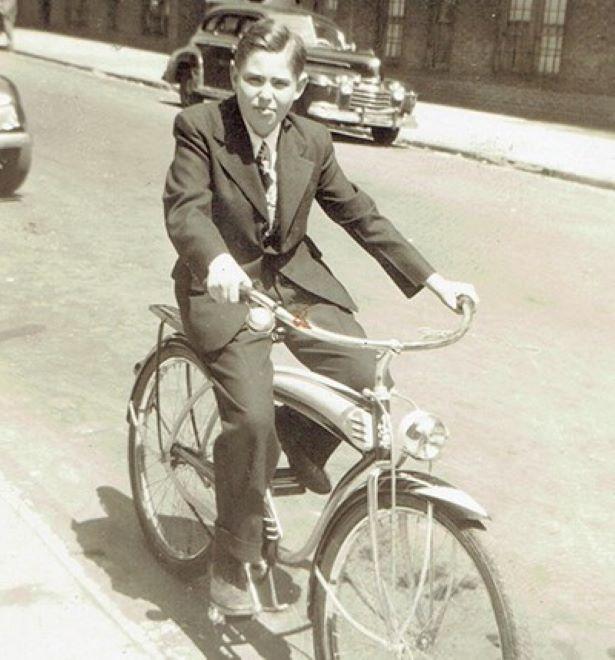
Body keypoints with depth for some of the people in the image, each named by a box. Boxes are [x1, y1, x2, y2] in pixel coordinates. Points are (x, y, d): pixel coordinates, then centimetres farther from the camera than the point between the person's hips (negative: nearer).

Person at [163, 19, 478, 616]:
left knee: (364, 376, -16)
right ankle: (230, 561, 0)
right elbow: (184, 207, -24)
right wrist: (217, 260, -47)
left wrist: (433, 280, 0)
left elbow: (359, 215, 6)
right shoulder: (200, 127, -11)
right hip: (224, 288, -4)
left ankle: (302, 445, 19)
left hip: (294, 279, 5)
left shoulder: (312, 142, 2)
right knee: (252, 417, -22)